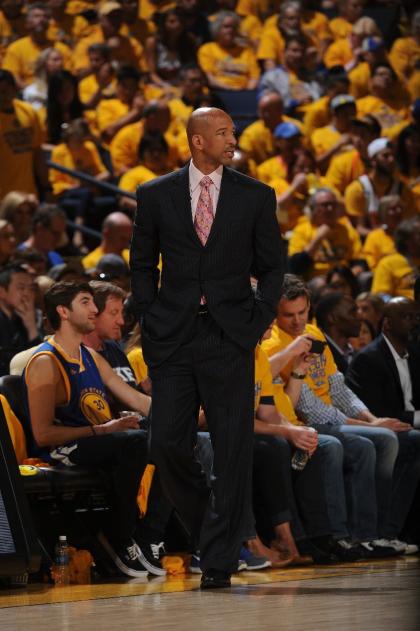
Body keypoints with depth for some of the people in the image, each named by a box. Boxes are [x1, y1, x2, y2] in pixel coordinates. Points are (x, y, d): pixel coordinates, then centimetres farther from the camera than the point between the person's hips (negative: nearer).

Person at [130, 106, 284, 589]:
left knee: (233, 450, -4)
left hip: (231, 336, -1)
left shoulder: (255, 196, 6)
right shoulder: (155, 195, 6)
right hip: (173, 337, 1)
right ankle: (204, 523, 21)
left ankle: (219, 560, 1)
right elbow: (142, 263, 14)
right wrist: (149, 319, 4)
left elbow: (271, 265, 10)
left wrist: (260, 319, -1)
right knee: (167, 444, -4)